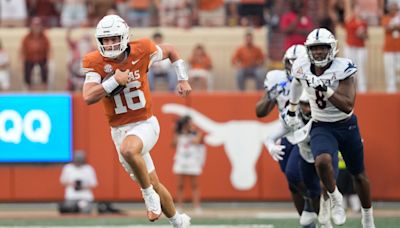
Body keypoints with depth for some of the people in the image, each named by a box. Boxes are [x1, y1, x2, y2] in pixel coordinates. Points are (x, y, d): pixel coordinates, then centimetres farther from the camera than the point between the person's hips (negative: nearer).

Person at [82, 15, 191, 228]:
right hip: (119, 130, 3)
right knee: (153, 184, 13)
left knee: (128, 149, -37)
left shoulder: (141, 51, -11)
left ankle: (149, 195, -15)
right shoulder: (95, 62, -11)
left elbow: (170, 51, 10)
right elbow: (88, 97, -23)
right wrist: (115, 81, -28)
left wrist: (183, 79, 7)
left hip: (144, 124, -3)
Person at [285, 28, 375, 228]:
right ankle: (334, 198, -4)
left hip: (347, 126, -1)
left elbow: (348, 106, -26)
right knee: (323, 161, -32)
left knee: (359, 174, 14)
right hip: (321, 128, 1)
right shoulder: (302, 68, -9)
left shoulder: (342, 69, -20)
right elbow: (297, 83, 17)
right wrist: (292, 109, 29)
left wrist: (326, 90, -37)